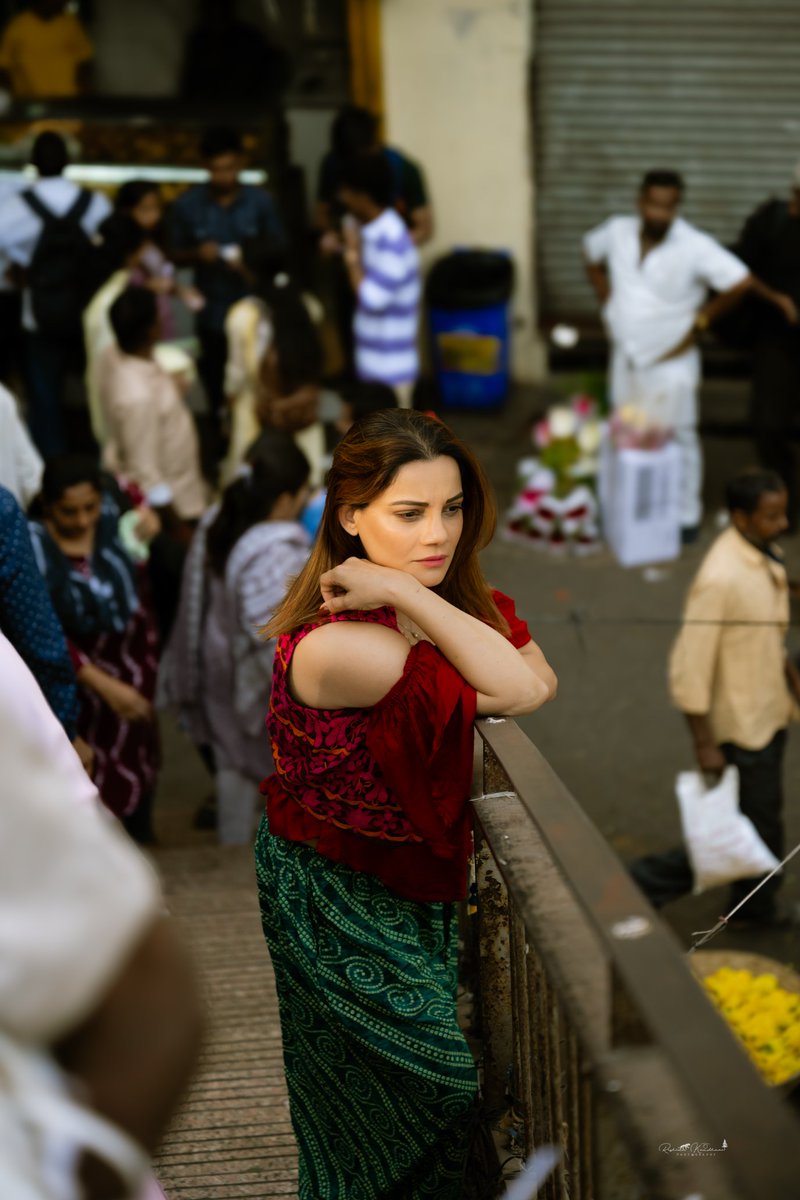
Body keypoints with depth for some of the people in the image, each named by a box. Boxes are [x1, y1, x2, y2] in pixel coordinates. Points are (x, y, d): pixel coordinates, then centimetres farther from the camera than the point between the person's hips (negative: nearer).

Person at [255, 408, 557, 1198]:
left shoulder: (457, 598, -5)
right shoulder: (334, 645, -34)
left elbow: (540, 681, -17)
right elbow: (522, 691, -35)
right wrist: (407, 597, -36)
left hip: (416, 877, 8)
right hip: (339, 899, -8)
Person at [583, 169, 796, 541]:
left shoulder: (695, 247, -23)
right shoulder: (618, 232, -7)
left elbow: (740, 283, -23)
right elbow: (592, 253, 15)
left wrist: (699, 322, -12)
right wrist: (607, 302, 6)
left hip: (671, 363, -5)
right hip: (625, 356, 5)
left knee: (677, 440, 7)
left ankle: (686, 517, 21)